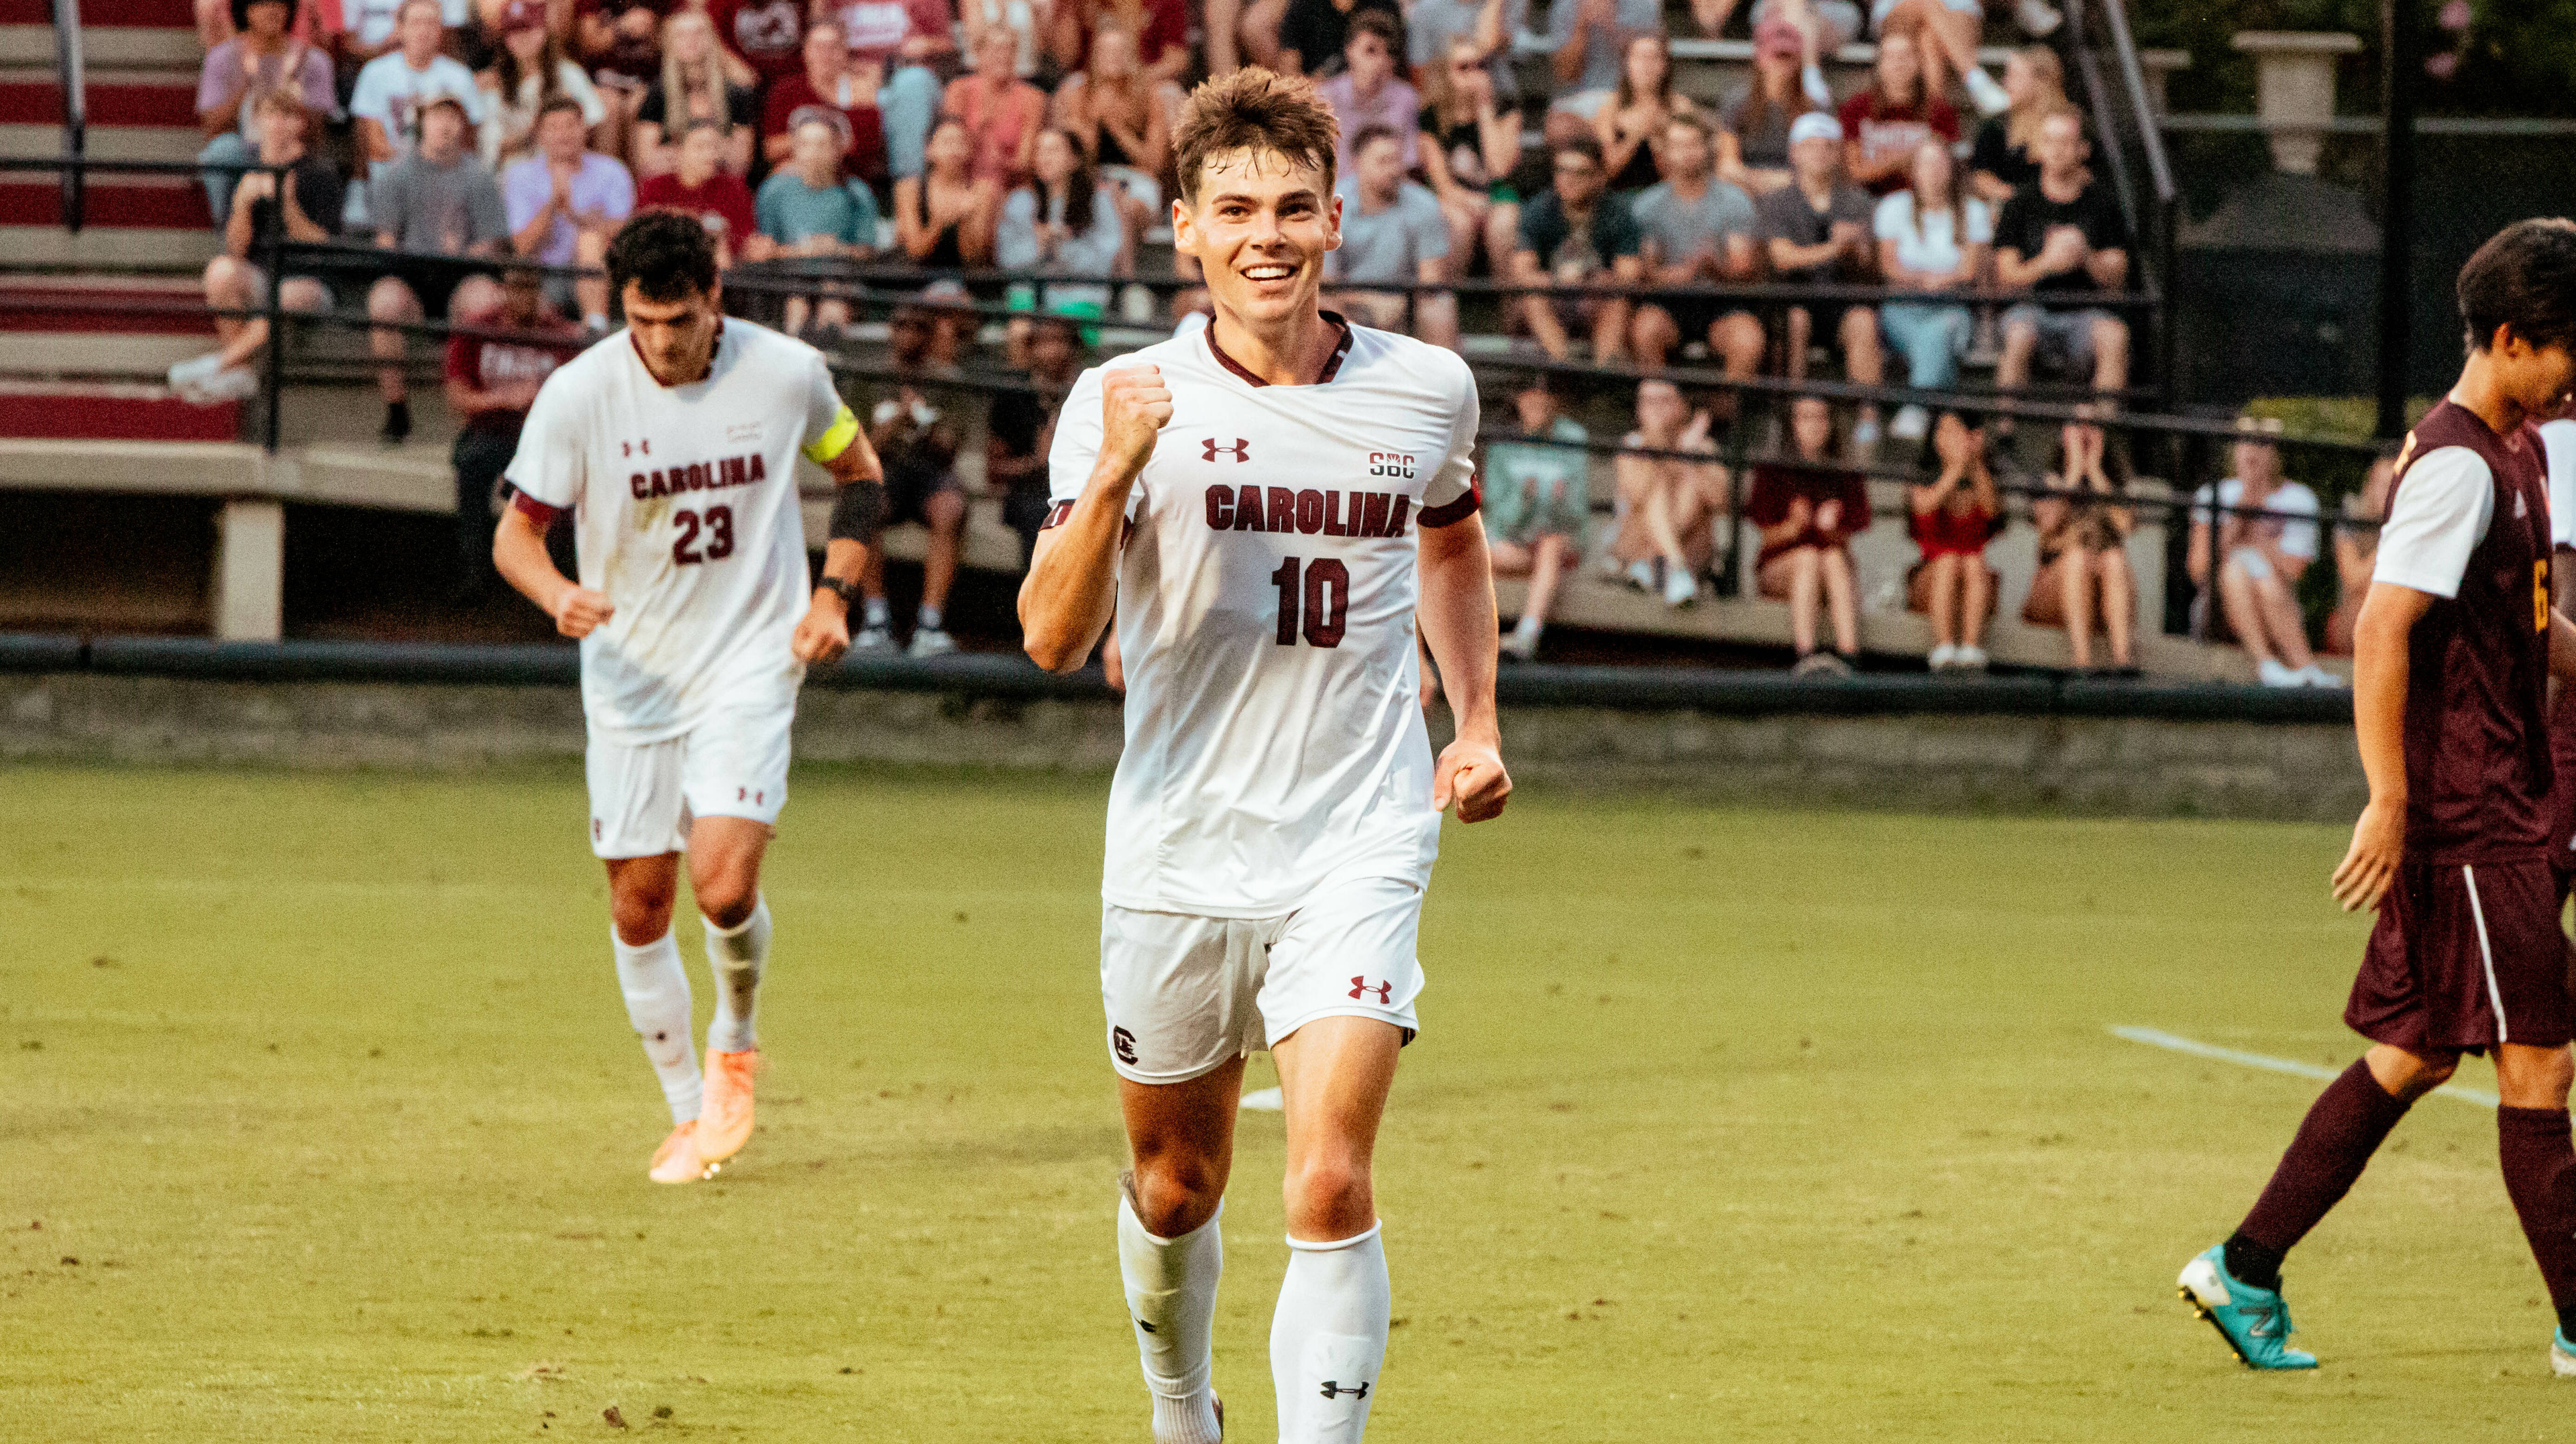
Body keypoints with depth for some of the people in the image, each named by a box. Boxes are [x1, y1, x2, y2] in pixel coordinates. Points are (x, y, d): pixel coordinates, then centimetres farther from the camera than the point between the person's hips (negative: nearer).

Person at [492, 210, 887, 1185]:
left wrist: (834, 594, -1)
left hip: (749, 665, -1)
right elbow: (515, 534, -4)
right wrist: (559, 596, -26)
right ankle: (691, 1115, 22)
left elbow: (857, 473, 11)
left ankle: (736, 1045, 12)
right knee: (638, 905, 4)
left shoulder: (786, 374, -8)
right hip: (630, 675, 1)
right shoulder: (578, 395, -11)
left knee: (724, 883, -18)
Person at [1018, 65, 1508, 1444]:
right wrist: (1114, 471, -30)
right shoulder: (1129, 400, -7)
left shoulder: (1425, 389, 0)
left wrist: (1478, 723, 15)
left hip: (1358, 849, 0)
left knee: (1330, 1188, -17)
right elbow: (1052, 637, -16)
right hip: (1178, 853, 0)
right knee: (1175, 1187, 16)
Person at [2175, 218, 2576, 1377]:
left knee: (2414, 1056, 12)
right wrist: (2390, 802, -26)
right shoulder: (2458, 467, -15)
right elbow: (2383, 630, -22)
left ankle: (2245, 1270, 16)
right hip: (2464, 816, -10)